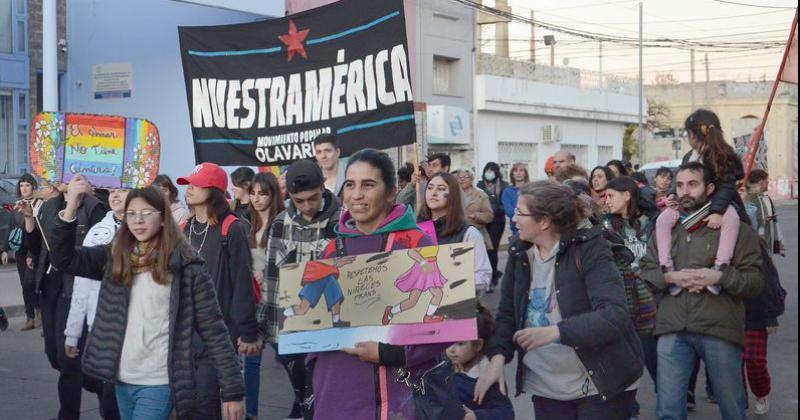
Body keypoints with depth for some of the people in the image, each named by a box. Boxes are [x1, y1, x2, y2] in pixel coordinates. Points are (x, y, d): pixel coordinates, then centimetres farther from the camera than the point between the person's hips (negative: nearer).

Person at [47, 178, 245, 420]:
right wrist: (71, 208, -16)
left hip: (160, 382, -5)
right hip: (123, 379, 5)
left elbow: (213, 331, -8)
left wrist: (232, 391, -11)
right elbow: (64, 259, -2)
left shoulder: (186, 266, -8)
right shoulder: (115, 258, 7)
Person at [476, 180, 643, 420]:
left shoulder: (588, 250, -14)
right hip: (546, 388, 5)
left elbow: (615, 316, -24)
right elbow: (507, 314, 6)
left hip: (602, 385, -5)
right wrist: (497, 357, -11)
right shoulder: (519, 255, 3)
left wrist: (554, 332, -33)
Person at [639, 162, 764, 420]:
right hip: (673, 329, 2)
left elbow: (755, 281, 0)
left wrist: (719, 277, -15)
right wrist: (670, 277, -6)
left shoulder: (734, 228, 4)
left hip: (720, 330, -2)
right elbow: (646, 271, 13)